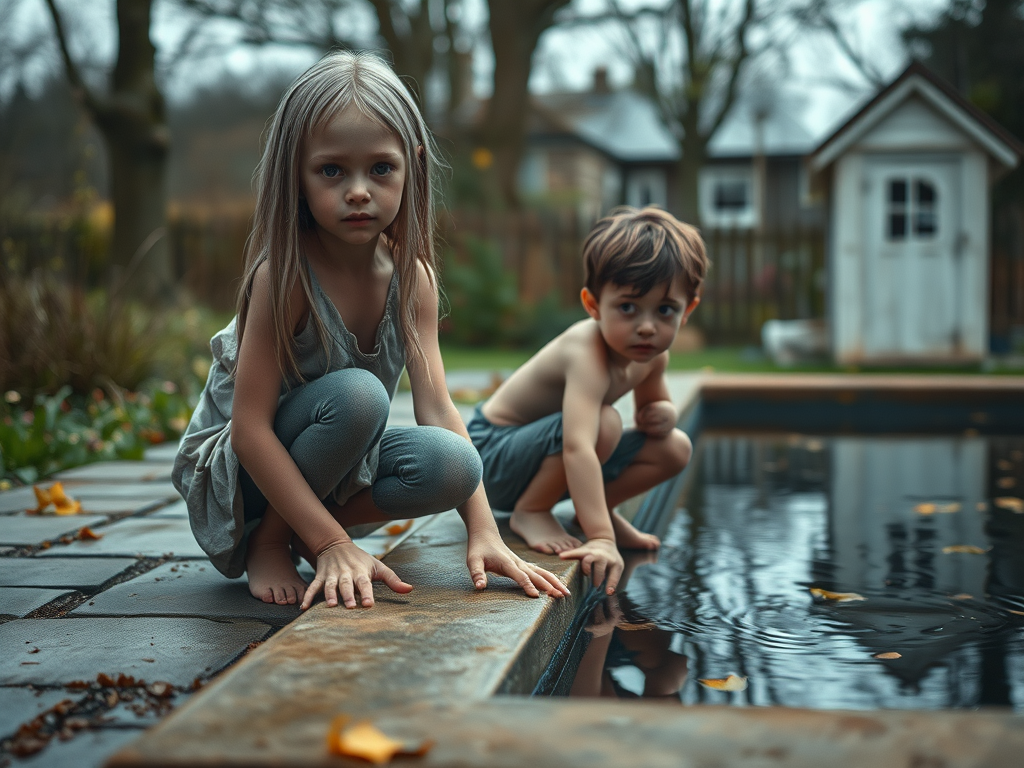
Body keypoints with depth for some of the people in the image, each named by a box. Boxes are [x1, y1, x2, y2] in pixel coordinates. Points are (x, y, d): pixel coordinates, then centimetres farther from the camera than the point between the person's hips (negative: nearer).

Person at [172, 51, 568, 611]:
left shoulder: (411, 276, -8)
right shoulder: (285, 274, -25)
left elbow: (437, 409, -12)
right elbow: (250, 429, -26)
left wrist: (484, 531, -23)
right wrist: (331, 543, -31)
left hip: (323, 471, 5)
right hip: (231, 469, -5)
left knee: (451, 463, -23)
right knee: (358, 394, -33)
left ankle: (295, 532, -2)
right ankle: (267, 542, -10)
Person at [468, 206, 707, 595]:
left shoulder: (652, 354, -7)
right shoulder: (588, 354, -35)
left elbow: (653, 405, 14)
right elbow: (577, 447, -48)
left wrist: (661, 416, -12)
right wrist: (600, 539, -56)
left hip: (541, 456, 8)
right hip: (493, 454, -8)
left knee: (674, 448, 1)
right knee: (603, 422, -35)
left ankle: (597, 508, 14)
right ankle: (530, 511, -17)